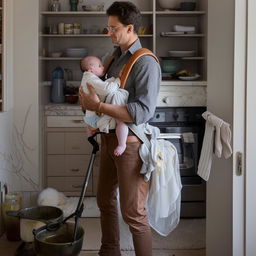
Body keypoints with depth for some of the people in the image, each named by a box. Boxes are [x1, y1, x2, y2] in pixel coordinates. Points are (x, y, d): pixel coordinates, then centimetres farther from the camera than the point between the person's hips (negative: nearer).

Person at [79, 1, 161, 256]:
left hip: (131, 143, -9)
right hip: (110, 138, 9)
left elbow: (143, 112, -28)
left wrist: (98, 106, -26)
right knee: (105, 199, 20)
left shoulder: (146, 63, -18)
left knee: (133, 212, -3)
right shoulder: (115, 56, 8)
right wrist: (88, 99, 2)